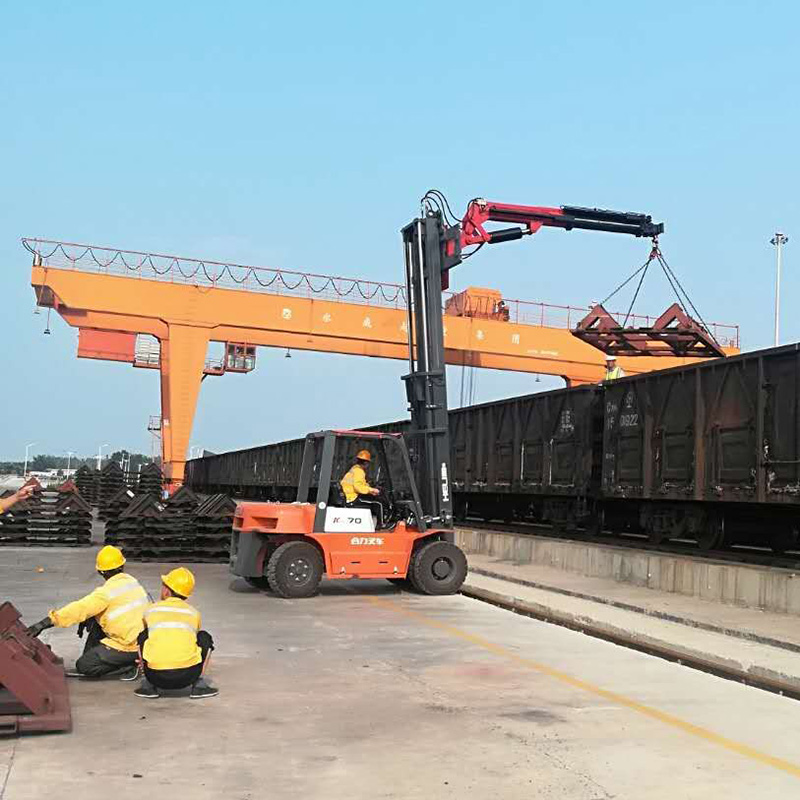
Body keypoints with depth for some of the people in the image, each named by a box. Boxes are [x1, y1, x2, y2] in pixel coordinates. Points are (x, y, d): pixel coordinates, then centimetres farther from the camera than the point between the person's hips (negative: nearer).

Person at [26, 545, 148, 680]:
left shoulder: (107, 592, -18)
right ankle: (91, 657, 23)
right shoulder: (131, 581, 6)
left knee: (83, 666, -2)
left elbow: (79, 609, -24)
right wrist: (86, 619, 11)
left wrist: (43, 624, -23)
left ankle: (129, 669, -3)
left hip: (129, 647, -8)